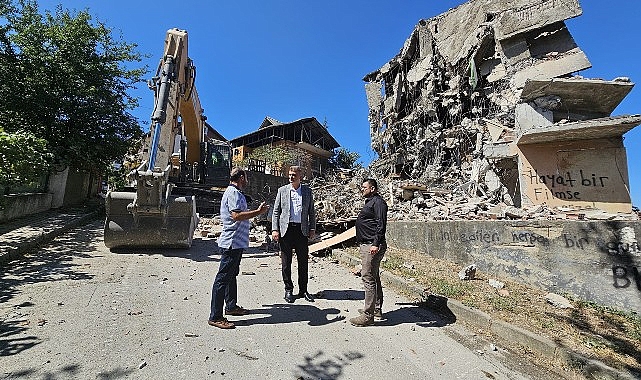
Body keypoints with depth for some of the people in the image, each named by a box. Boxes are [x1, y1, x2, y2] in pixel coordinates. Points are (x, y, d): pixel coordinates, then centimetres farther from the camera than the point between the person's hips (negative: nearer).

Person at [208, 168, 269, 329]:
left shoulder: (235, 192, 18)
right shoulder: (233, 193, -15)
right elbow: (236, 215, -28)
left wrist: (257, 211, 21)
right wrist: (258, 212, -23)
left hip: (236, 243, 11)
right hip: (232, 242, -11)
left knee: (232, 275, 20)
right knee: (223, 278, -5)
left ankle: (231, 306, 34)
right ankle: (215, 316, 2)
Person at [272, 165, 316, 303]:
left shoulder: (307, 191, 7)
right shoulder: (282, 190, 5)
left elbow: (311, 211, 11)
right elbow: (276, 211, 5)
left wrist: (312, 228, 3)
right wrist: (275, 229, -4)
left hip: (302, 230, 1)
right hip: (286, 229, -1)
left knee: (303, 261, 7)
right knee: (286, 261, 6)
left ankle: (303, 290, 21)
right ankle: (288, 289, 21)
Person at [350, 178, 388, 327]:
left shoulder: (378, 202, -12)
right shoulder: (370, 202, 20)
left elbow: (381, 225, -21)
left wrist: (376, 244, -26)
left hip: (372, 246, -11)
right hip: (367, 245, 11)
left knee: (368, 279, -8)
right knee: (374, 278, 17)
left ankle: (368, 316, -1)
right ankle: (377, 309, 29)